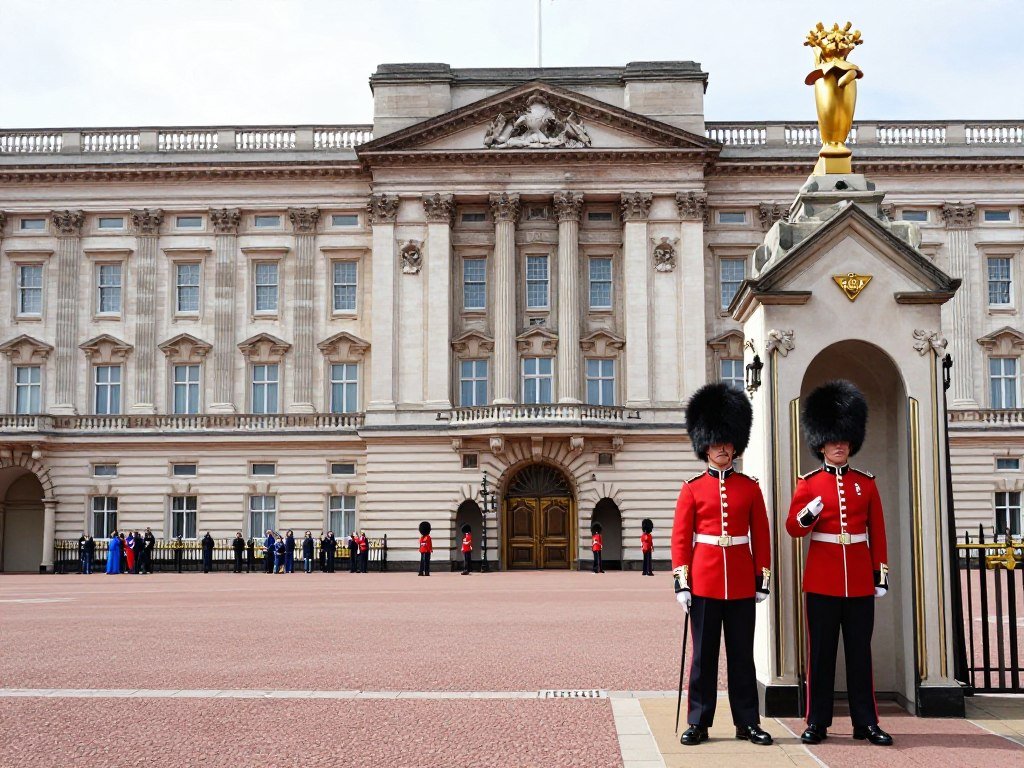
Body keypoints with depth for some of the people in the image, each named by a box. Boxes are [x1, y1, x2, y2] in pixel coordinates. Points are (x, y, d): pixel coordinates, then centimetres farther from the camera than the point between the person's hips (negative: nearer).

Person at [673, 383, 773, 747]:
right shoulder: (692, 489, 1)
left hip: (741, 583, 1)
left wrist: (763, 579, 3)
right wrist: (681, 582, -6)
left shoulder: (750, 488, 6)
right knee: (704, 654, 4)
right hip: (704, 580, -1)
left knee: (742, 654, 7)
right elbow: (680, 538, 0)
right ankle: (698, 722, 11)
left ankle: (747, 722, 15)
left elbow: (761, 536, 7)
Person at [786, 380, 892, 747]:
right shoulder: (808, 483, 2)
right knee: (821, 652, 2)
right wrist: (807, 515, -23)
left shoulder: (866, 483, 8)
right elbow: (793, 528, -2)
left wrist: (881, 573, 6)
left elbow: (878, 533, 10)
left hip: (860, 581, 2)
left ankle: (866, 722, 12)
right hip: (822, 581, -2)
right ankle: (817, 722, 9)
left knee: (860, 652, 6)